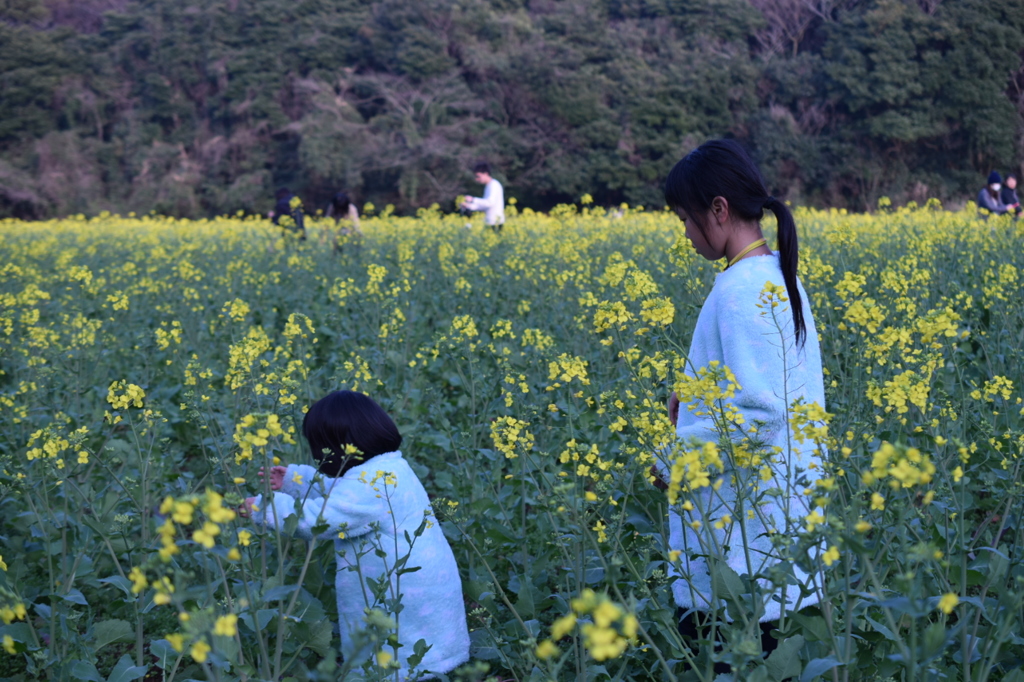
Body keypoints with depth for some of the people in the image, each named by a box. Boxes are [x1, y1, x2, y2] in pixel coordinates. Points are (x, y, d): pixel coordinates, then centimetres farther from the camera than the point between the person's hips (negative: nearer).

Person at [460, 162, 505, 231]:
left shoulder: (494, 185, -11)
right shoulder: (488, 186, 19)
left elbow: (490, 202, -23)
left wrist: (473, 200, -21)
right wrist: (470, 206, 11)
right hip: (490, 222, 9)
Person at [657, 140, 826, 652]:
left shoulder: (741, 290, -20)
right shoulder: (778, 276, 9)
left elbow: (759, 416, -26)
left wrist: (672, 454, -16)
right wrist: (695, 398, 10)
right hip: (775, 509, 10)